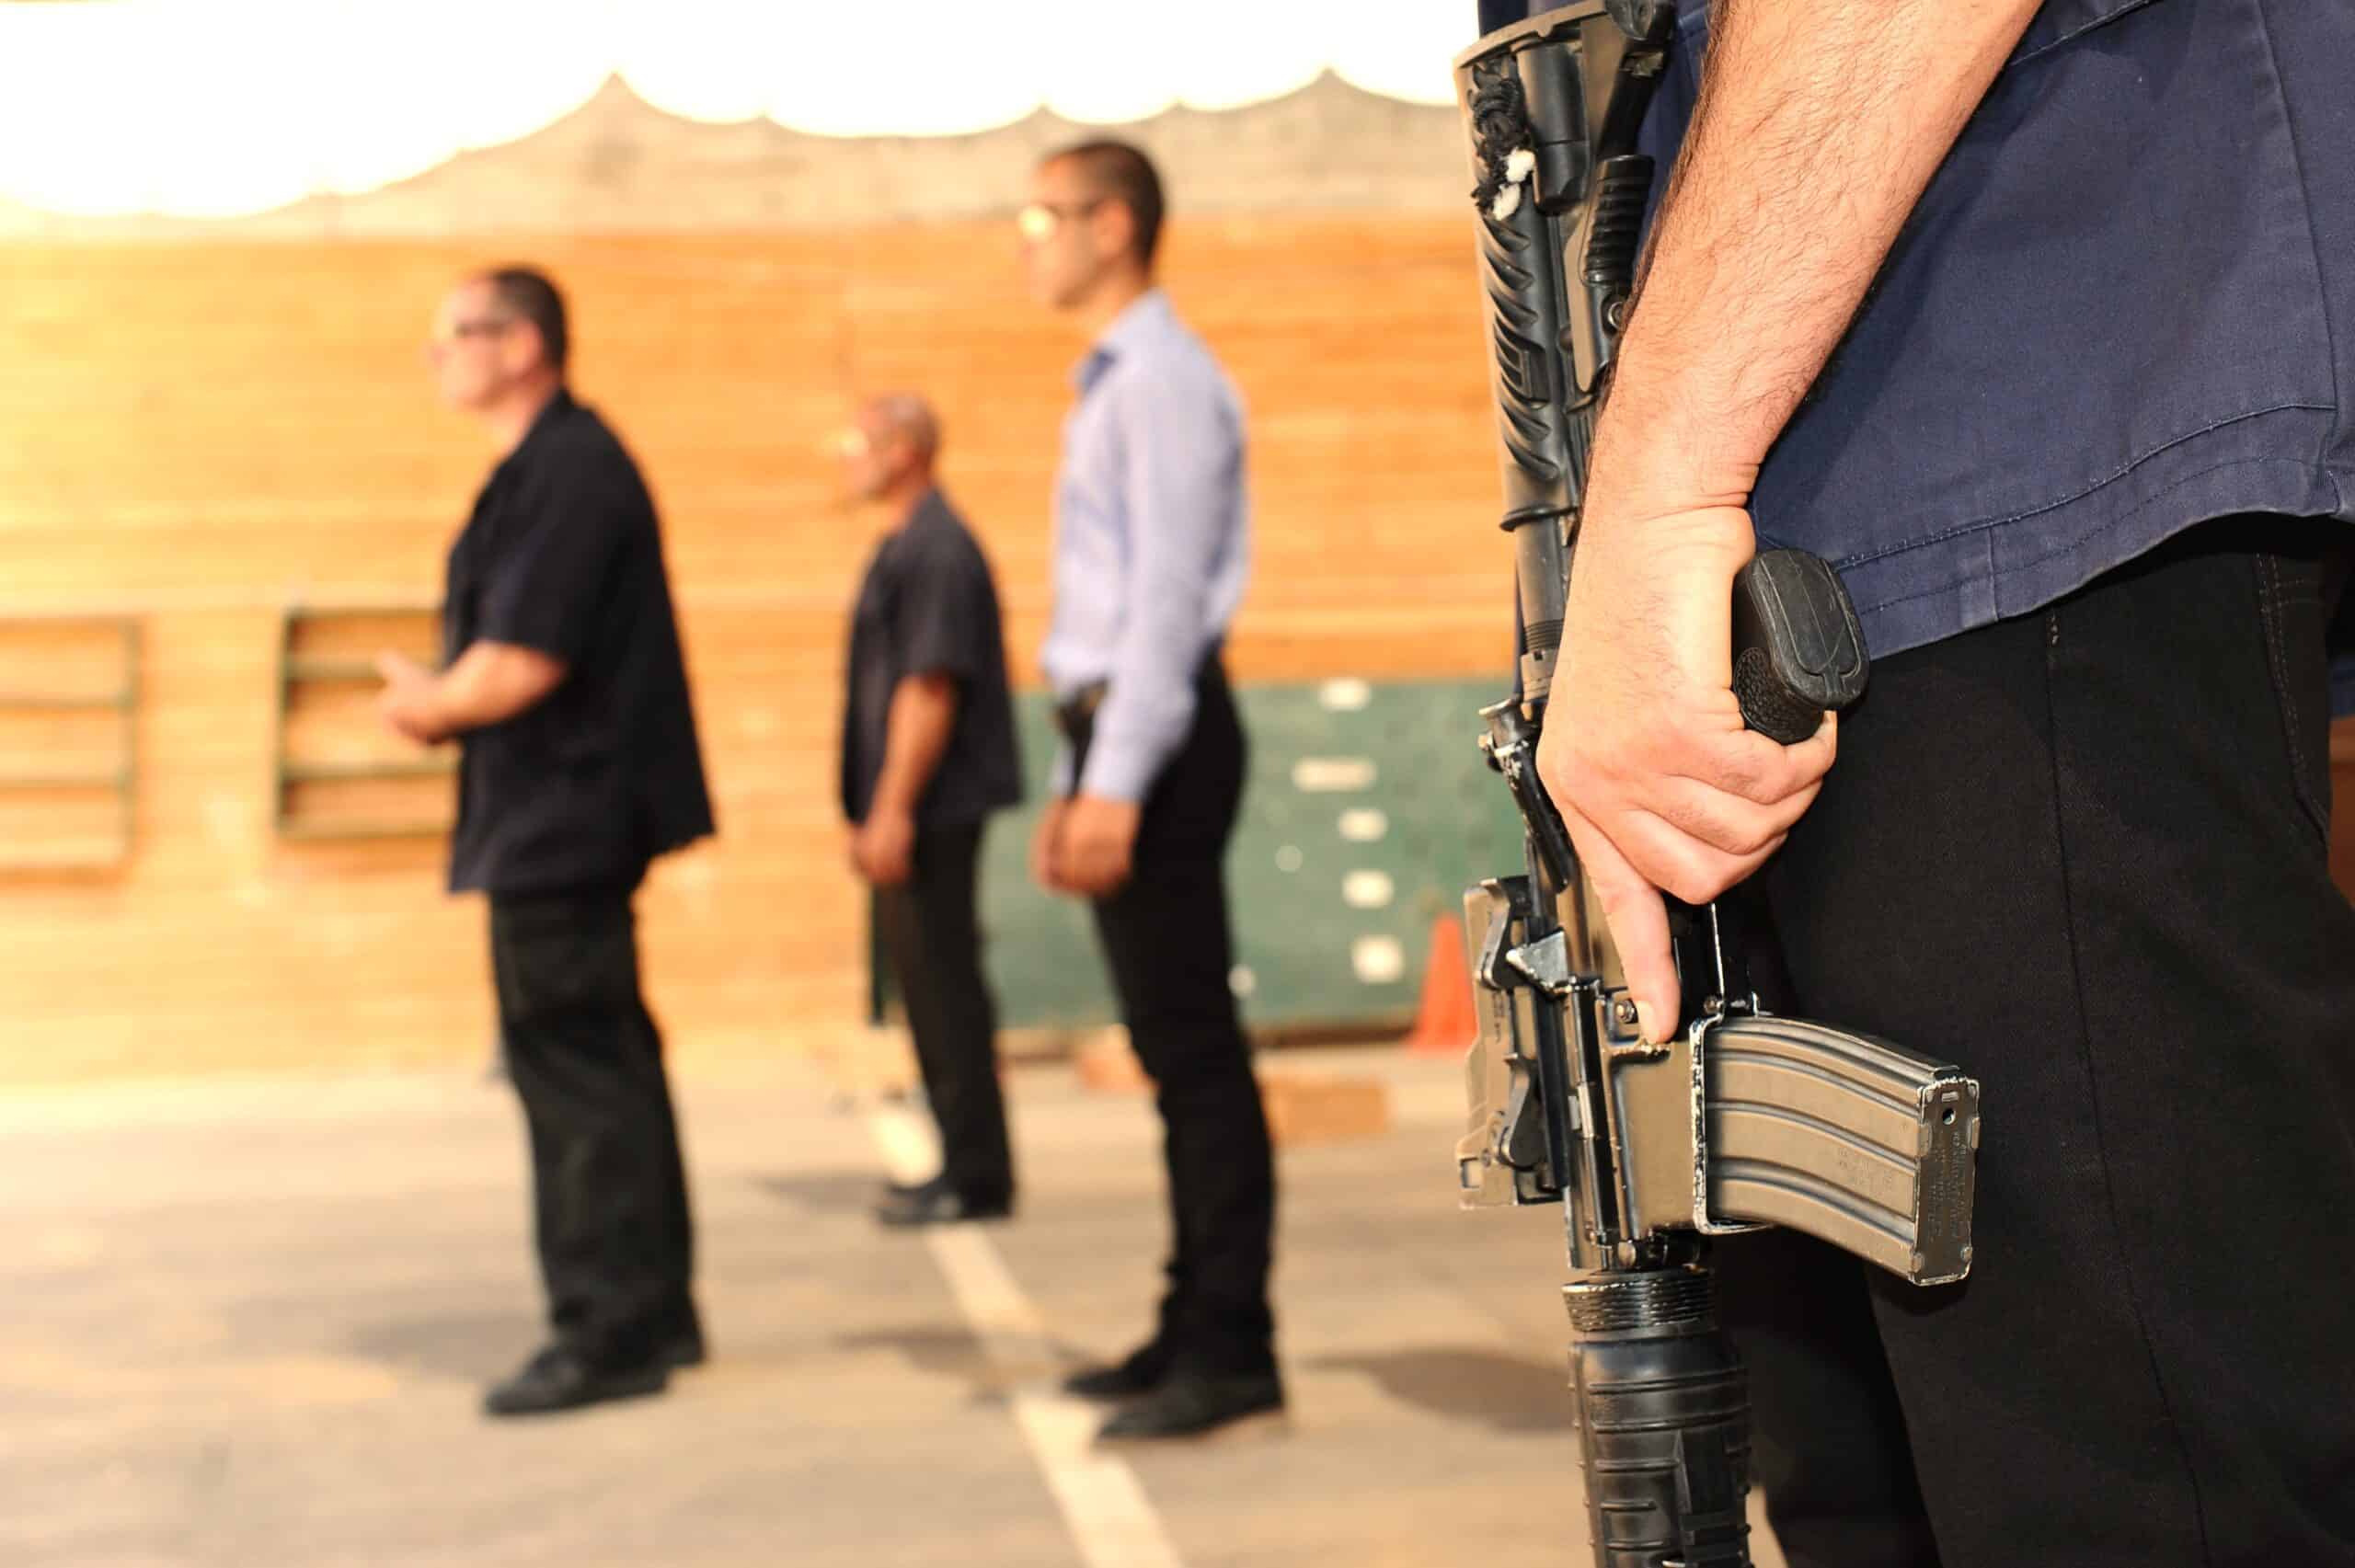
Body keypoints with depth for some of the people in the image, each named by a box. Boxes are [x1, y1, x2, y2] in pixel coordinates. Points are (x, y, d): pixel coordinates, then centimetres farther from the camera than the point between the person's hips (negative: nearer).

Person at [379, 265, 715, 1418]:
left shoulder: (565, 472, -16)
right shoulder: (548, 466, 16)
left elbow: (522, 659, -22)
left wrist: (433, 706, -4)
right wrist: (439, 701, 2)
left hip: (559, 823, -11)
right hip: (561, 817, 11)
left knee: (574, 1073, -5)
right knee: (598, 1067, 15)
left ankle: (609, 1333, 2)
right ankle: (648, 1315, 25)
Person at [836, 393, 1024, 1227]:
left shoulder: (936, 550, -15)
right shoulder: (905, 546, 17)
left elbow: (930, 687, -21)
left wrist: (893, 811, -22)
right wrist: (869, 810, 20)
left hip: (930, 808, -10)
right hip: (911, 811, 10)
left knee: (944, 985, -6)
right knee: (927, 982, 13)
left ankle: (976, 1176, -1)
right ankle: (963, 1163, 20)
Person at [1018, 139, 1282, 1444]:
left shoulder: (1164, 380, -9)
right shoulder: (1110, 385, 21)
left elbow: (1170, 590, -17)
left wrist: (1118, 786, -21)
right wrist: (1073, 784, 20)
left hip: (1158, 740, -10)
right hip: (1116, 734, 10)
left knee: (1193, 1045, -7)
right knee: (1169, 1044, 11)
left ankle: (1229, 1350, -2)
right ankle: (1192, 1332, 18)